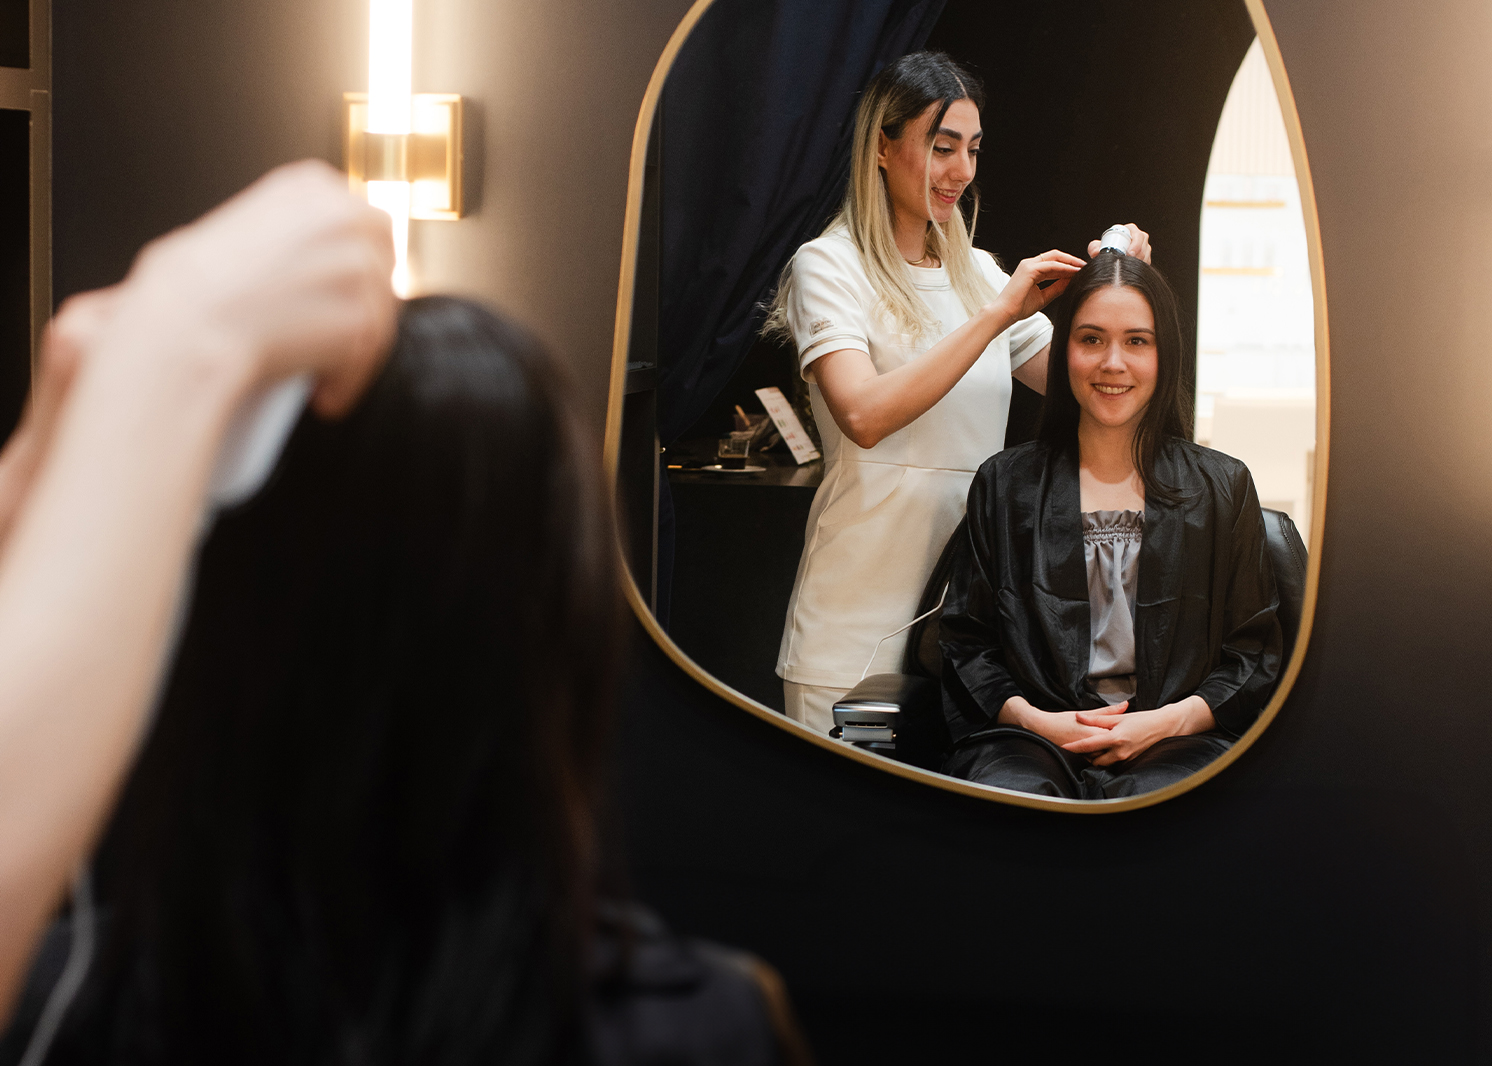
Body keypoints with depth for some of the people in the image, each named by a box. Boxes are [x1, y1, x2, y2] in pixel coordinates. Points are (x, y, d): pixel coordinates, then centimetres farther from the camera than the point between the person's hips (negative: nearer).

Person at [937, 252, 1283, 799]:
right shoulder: (1004, 484, 16)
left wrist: (1168, 720, -8)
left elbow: (1255, 656, 11)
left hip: (1176, 740, 0)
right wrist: (1032, 717, -8)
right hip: (1031, 731, 0)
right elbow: (965, 639, 12)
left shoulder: (1224, 487, 15)